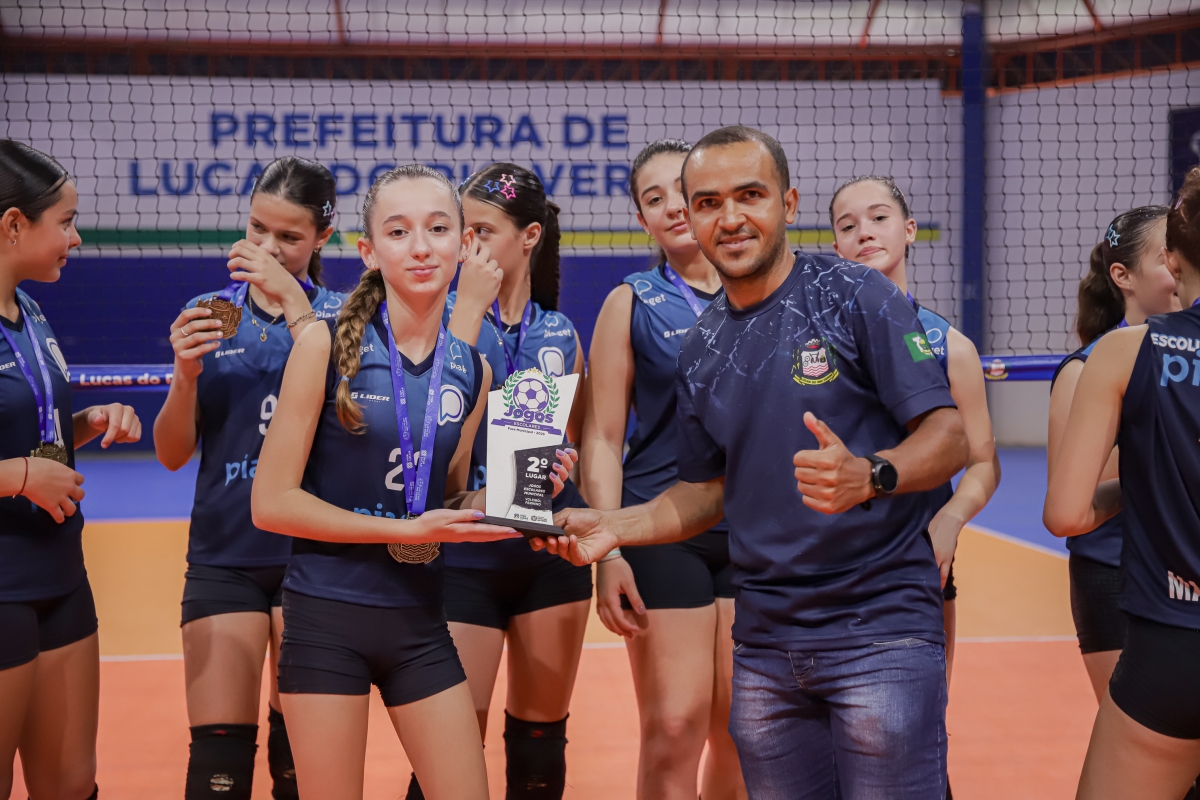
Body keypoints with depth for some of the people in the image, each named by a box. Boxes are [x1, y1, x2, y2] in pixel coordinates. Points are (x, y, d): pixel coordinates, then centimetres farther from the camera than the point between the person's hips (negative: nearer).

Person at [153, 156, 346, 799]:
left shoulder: (340, 315, 2)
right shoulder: (208, 314, 7)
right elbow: (173, 455, 4)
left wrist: (294, 301, -22)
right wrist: (187, 373, -14)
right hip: (223, 557, 1)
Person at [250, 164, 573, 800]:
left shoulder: (473, 372, 5)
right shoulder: (326, 346, -9)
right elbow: (271, 502, -11)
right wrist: (406, 530, -15)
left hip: (419, 618, 4)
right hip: (327, 616, -4)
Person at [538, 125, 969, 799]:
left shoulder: (856, 296, -6)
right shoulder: (701, 348, 11)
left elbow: (949, 436, -10)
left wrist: (868, 475, -29)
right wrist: (613, 528, 5)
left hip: (879, 623, -5)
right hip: (764, 640, 5)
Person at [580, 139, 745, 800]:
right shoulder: (631, 304, 2)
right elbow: (602, 439, 0)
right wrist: (608, 552, -10)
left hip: (757, 531, 2)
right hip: (663, 533, -2)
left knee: (741, 733, 5)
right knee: (674, 728, -8)